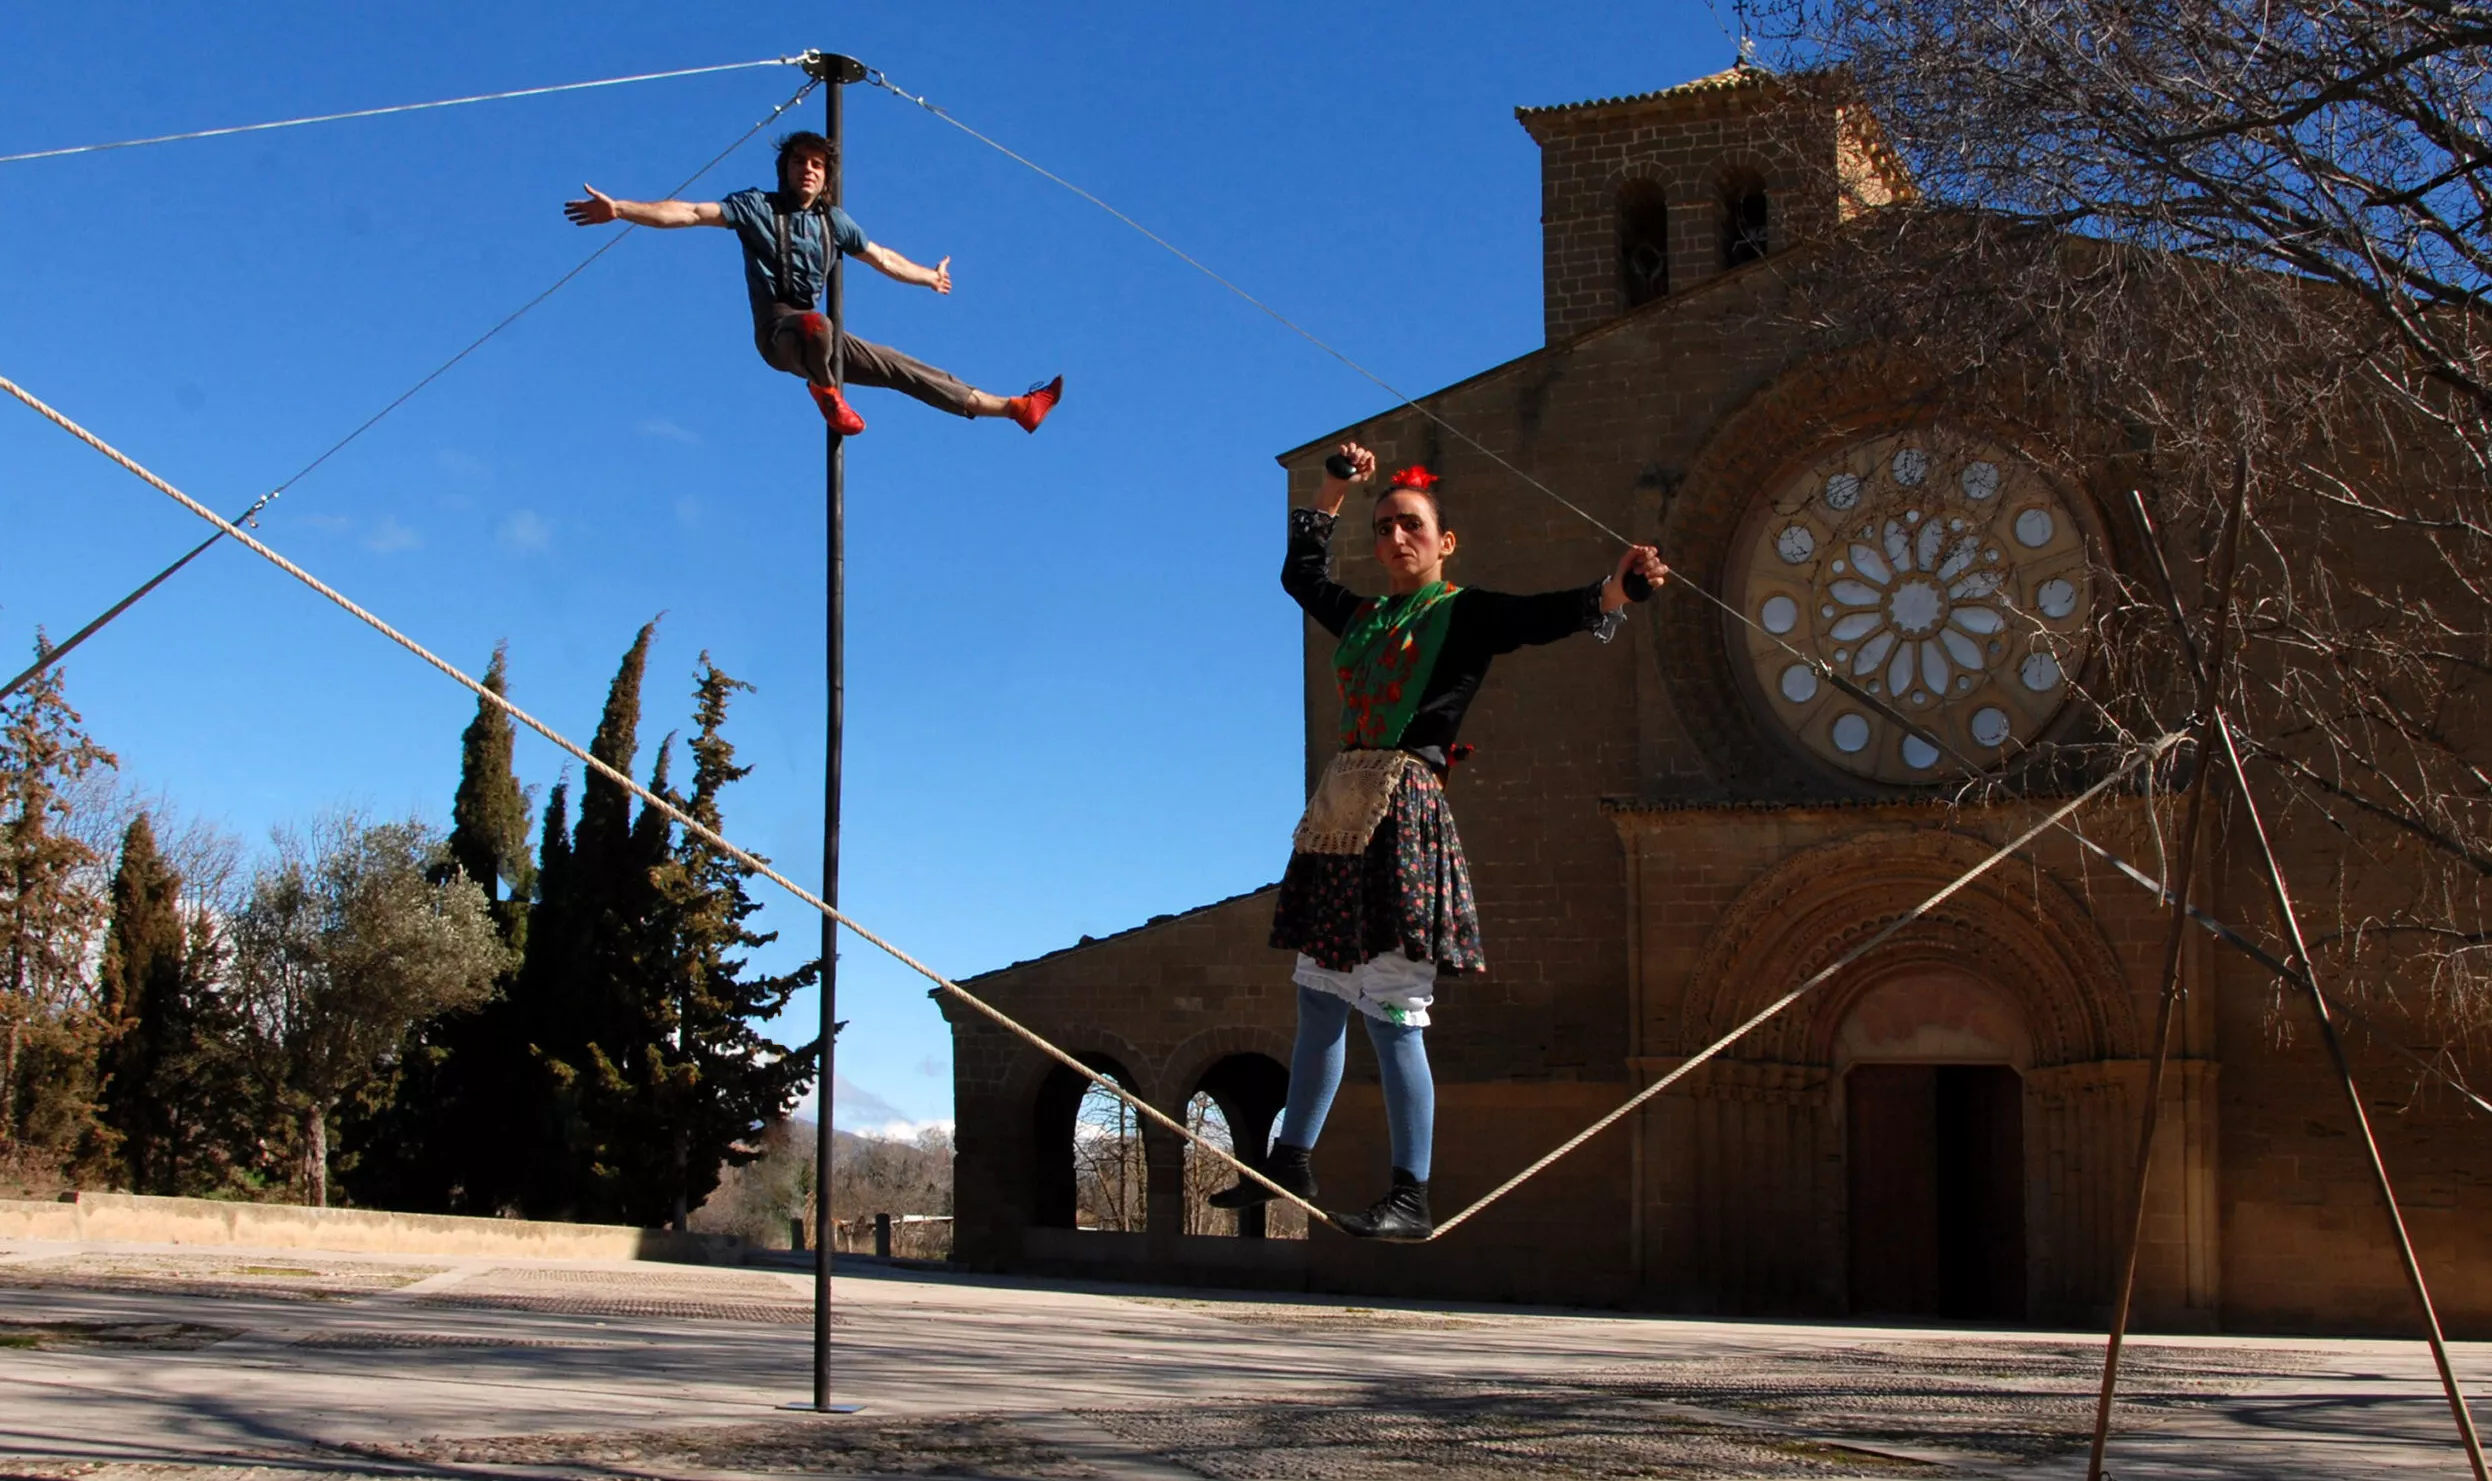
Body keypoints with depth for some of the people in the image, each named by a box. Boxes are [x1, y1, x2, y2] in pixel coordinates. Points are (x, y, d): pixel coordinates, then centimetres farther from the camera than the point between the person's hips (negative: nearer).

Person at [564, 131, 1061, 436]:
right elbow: (692, 212, -11)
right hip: (778, 329, -6)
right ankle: (825, 391, -12)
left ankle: (1015, 408, 9)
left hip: (823, 336, 6)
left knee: (906, 370, 5)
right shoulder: (758, 207, -2)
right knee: (817, 326, -43)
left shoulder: (833, 221, 13)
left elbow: (881, 258, 29)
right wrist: (619, 209, -22)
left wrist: (929, 277, 40)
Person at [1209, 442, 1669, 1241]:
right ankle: (1290, 1162, 24)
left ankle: (1411, 1197, -6)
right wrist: (1334, 489, 34)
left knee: (1393, 1013, -10)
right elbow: (1300, 571, 37)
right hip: (1339, 810, 7)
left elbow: (1547, 615, -15)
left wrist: (1613, 589, -33)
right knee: (1319, 1000, 14)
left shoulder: (1464, 614, 1)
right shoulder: (1362, 617, 19)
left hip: (1401, 814, -7)